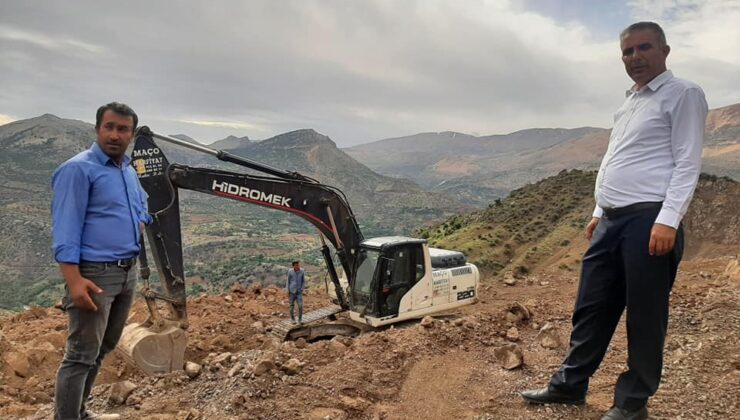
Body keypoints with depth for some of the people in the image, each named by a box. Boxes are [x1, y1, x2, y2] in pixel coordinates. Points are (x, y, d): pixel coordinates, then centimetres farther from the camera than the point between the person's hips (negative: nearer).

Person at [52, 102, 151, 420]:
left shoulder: (130, 171, 13)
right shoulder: (78, 169, -12)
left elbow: (141, 202, 34)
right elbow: (65, 229, -17)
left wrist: (141, 222, 12)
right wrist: (74, 280, -25)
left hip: (127, 272, 9)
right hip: (95, 274, -9)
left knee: (102, 349, 17)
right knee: (81, 355, -5)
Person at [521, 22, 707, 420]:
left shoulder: (683, 95, -3)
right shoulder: (628, 103, 21)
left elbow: (687, 164, -11)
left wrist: (668, 220, -20)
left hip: (650, 221, -8)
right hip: (611, 221, 8)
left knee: (644, 316, 3)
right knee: (590, 307, 12)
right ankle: (569, 384, 24)